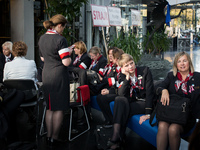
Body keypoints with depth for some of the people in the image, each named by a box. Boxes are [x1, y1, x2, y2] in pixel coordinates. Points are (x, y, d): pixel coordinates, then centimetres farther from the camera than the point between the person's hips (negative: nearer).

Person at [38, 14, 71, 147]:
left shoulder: (42, 39, 8)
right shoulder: (60, 39, -16)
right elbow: (66, 62, -18)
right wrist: (69, 54, 0)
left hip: (46, 75, 7)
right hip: (59, 75, -7)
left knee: (50, 107, 16)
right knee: (59, 108, 3)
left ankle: (49, 136, 21)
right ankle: (54, 138, 9)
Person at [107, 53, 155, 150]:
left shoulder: (145, 71, -8)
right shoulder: (123, 76, 2)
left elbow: (150, 92, -15)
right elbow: (121, 95, -12)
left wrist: (148, 114, -23)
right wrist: (127, 77, -19)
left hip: (144, 103, -4)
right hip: (132, 102, 4)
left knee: (122, 109, -28)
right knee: (119, 99, -27)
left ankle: (117, 139, -23)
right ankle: (115, 136, -34)